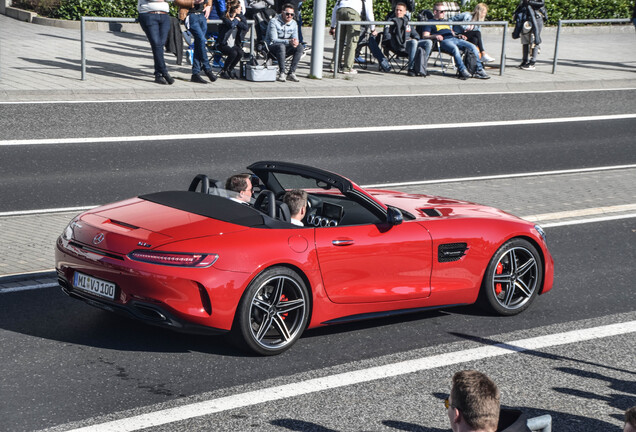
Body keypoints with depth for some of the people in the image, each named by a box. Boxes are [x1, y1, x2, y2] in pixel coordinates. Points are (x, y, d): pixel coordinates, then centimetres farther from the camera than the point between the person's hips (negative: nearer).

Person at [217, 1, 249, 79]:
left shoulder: (240, 17, 9)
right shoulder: (226, 17, -7)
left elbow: (246, 28, -7)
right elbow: (231, 25, -28)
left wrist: (236, 21, -12)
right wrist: (236, 20, -10)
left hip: (234, 44, 5)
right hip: (224, 44, -5)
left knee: (240, 52, -25)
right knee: (233, 53, -31)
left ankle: (230, 69, -2)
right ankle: (223, 71, -10)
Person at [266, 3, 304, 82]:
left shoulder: (293, 24, 6)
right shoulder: (274, 22, -12)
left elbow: (295, 38, 0)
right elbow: (273, 40, -21)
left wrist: (295, 42, -28)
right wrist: (288, 41, -35)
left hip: (285, 49, 5)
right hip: (272, 48, -5)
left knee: (300, 47, -22)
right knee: (281, 46, -39)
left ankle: (291, 73, -25)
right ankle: (281, 73, -36)